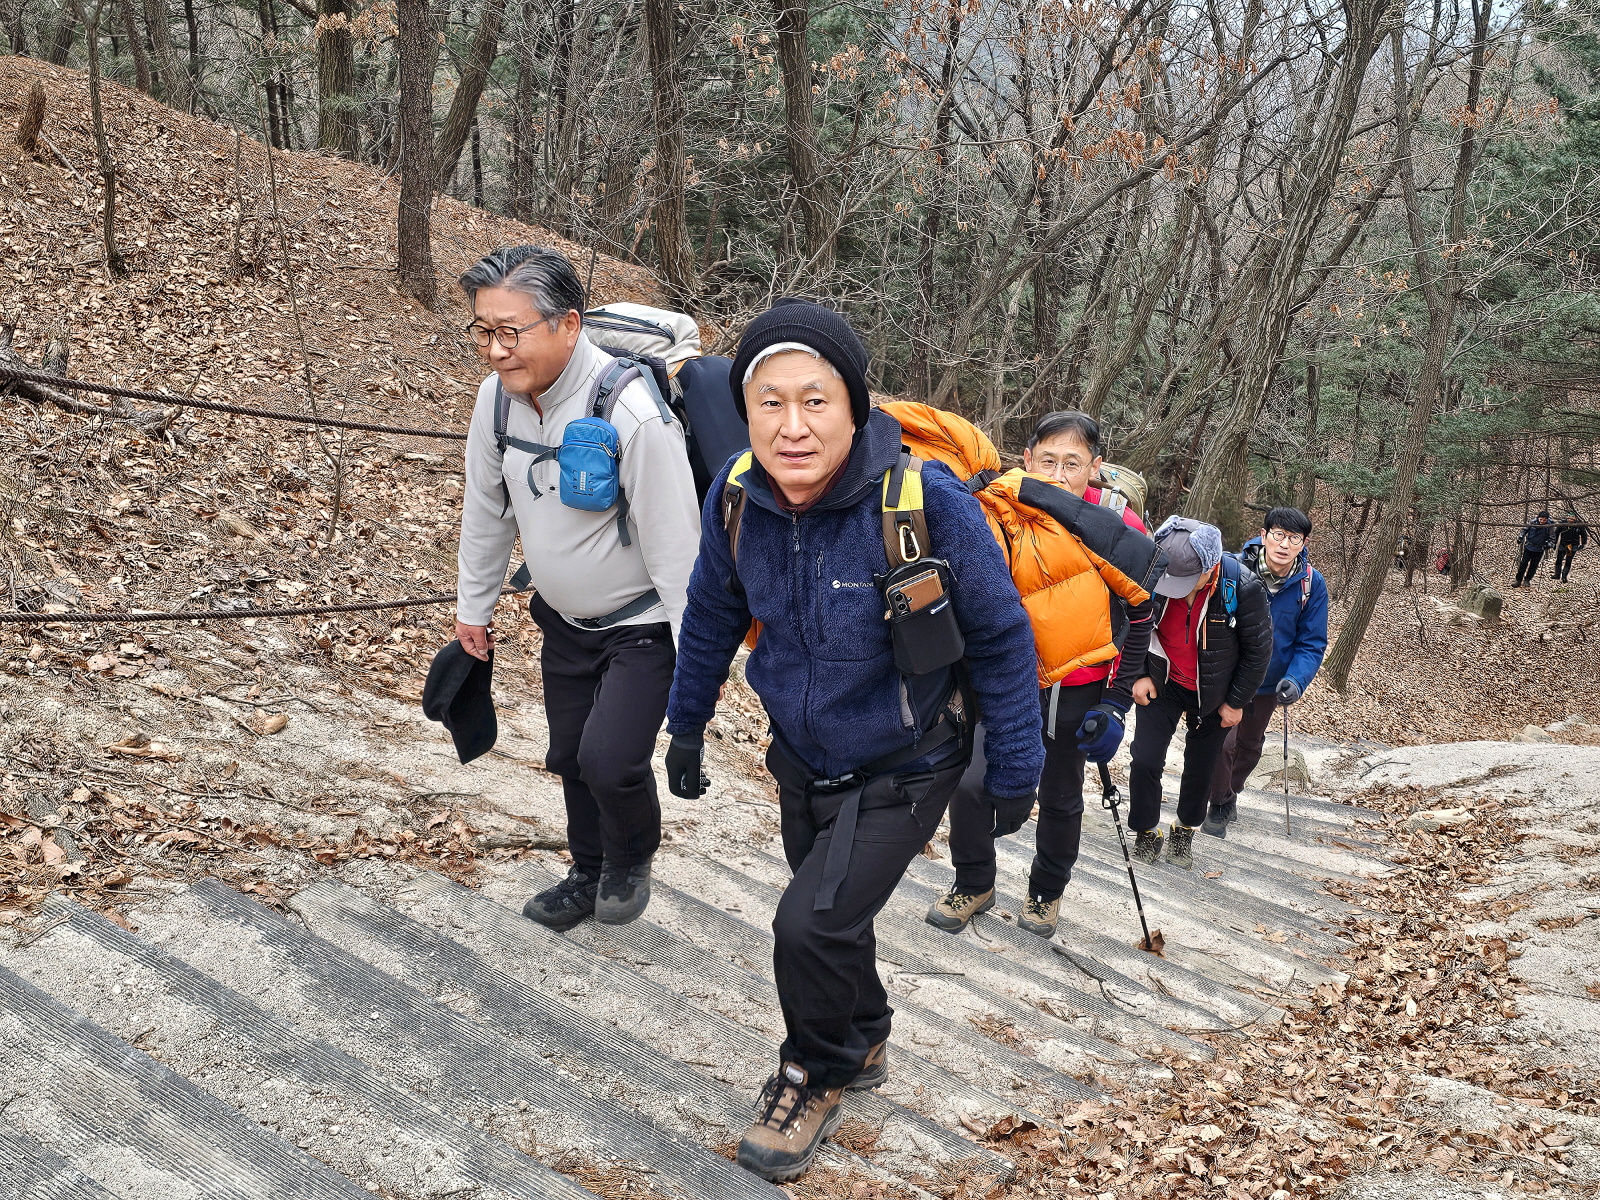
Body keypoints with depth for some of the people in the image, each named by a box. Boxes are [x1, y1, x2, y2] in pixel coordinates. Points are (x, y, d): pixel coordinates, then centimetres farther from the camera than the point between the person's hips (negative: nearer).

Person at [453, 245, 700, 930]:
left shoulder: (634, 414, -31)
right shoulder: (498, 395, -10)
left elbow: (675, 545, -24)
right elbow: (486, 508, 7)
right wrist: (473, 606, 15)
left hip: (643, 624, -6)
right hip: (564, 619, 7)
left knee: (609, 758, -17)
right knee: (570, 758, 17)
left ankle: (631, 859, 17)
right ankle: (590, 874, 43)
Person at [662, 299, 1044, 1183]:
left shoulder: (924, 502, -30)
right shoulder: (737, 497, -16)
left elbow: (1000, 641, -16)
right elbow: (712, 615, 4)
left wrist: (1014, 773, -9)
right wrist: (686, 728, 14)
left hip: (903, 771, -5)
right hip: (801, 757, 5)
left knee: (813, 925, -13)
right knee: (830, 918, 20)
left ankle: (817, 1075, 17)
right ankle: (861, 1044, 49)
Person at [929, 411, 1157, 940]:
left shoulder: (1119, 528, -15)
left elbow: (1138, 620, -3)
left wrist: (1116, 705, -5)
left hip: (1080, 691, 0)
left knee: (1061, 800, 15)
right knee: (970, 784, -12)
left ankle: (1047, 892, 42)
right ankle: (974, 885, 16)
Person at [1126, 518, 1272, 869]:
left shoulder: (1243, 588, -28)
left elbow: (1258, 651, -13)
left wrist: (1235, 702, -7)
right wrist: (1140, 675, -7)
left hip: (1213, 694, -1)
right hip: (1161, 685, 1)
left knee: (1201, 767, 15)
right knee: (1145, 760, -4)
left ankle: (1186, 830, 39)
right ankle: (1145, 833, 19)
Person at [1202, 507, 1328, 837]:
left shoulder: (1312, 584, -17)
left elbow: (1312, 643, -12)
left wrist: (1296, 680, -28)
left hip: (1269, 682, 3)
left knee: (1250, 744, 22)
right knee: (1222, 739, -11)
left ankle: (1231, 792, 49)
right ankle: (1220, 806, 15)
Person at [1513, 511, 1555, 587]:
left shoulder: (1550, 526, -12)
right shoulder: (1533, 522, -10)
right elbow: (1525, 529, 4)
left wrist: (1548, 544, -19)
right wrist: (1520, 537, -10)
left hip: (1539, 550, 0)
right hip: (1528, 547, 0)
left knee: (1533, 566, 8)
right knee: (1523, 564, -1)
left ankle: (1527, 580, 25)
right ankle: (1518, 581, 8)